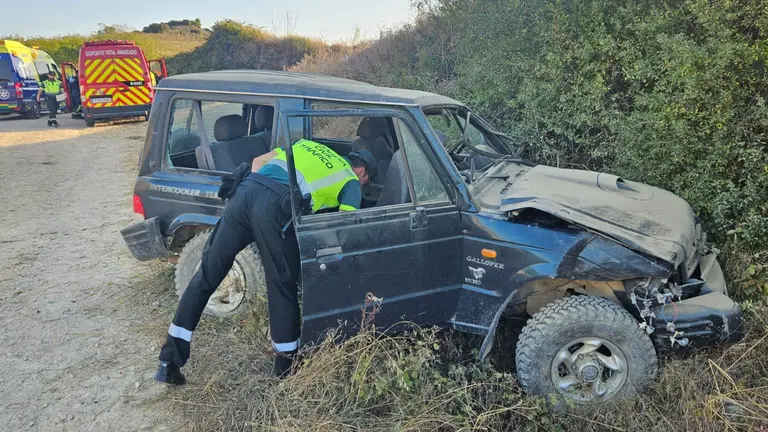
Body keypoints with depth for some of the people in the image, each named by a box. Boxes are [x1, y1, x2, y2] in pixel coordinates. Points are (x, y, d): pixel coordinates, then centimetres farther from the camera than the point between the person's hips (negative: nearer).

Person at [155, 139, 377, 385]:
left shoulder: (306, 144, 36)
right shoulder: (351, 180, 19)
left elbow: (258, 162, 29)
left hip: (244, 190, 6)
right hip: (276, 208, -5)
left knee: (206, 276, 10)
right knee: (282, 286, 10)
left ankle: (169, 363, 16)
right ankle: (286, 362, 25)